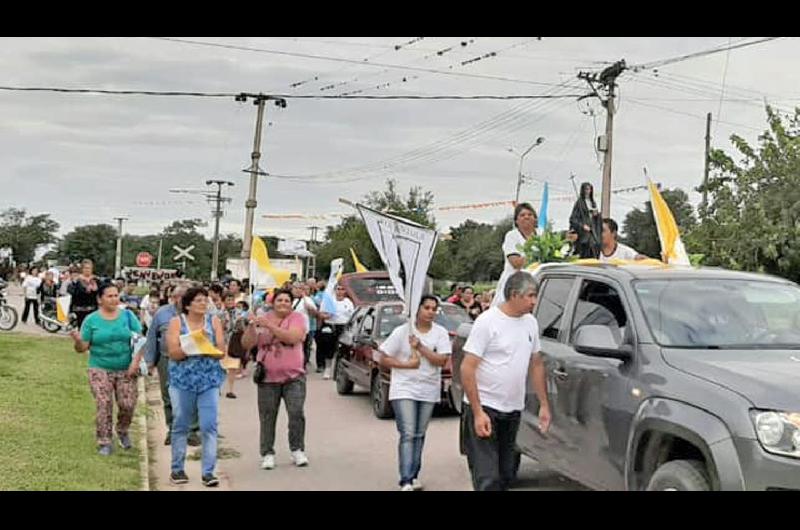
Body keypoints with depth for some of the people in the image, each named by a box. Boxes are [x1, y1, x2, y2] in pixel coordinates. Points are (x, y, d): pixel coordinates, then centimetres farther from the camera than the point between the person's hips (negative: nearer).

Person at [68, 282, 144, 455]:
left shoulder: (128, 316, 3)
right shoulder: (91, 320, 0)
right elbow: (83, 348, -1)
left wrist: (136, 361, -11)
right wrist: (78, 341, -23)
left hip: (126, 370, 1)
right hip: (100, 369, -1)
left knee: (128, 404, -4)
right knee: (104, 405, -8)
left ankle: (122, 431, 26)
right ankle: (104, 443, 6)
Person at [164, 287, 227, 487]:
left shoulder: (214, 321, 4)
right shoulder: (176, 322, -1)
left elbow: (221, 351, -1)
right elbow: (174, 353, -10)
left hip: (209, 381, 1)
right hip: (182, 381, -1)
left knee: (209, 427, -6)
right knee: (180, 426, 10)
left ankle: (208, 471, -1)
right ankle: (177, 469, 23)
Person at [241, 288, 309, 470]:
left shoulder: (297, 318, 0)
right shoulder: (262, 320, 6)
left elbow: (293, 337, -20)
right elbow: (246, 344, 1)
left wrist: (270, 326, -25)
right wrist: (251, 327, -16)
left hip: (293, 377, -2)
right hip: (268, 378, 2)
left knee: (296, 413, -9)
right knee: (267, 418, 4)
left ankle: (297, 450, 7)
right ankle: (268, 454, 13)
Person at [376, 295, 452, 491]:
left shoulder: (440, 333, -1)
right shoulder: (402, 331, -6)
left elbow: (442, 360, -11)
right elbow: (384, 359, -4)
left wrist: (420, 347, -19)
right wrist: (406, 364, -16)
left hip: (429, 391, 3)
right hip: (404, 389, -3)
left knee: (419, 435, 12)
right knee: (407, 434, -11)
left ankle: (414, 476, 23)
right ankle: (406, 481, -13)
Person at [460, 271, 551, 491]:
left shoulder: (530, 323, 9)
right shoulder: (487, 321, -13)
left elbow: (537, 364, 18)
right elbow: (467, 369, -15)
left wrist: (544, 404, 12)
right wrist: (478, 413, -20)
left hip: (513, 411, 8)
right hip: (484, 408, -7)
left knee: (506, 474, 14)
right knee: (488, 478, -10)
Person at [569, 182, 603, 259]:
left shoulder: (593, 202, 17)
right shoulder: (579, 202, -4)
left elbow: (597, 219, 22)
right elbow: (573, 218, -9)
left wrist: (596, 214, 0)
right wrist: (582, 226, -21)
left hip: (593, 231, 7)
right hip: (583, 232, -7)